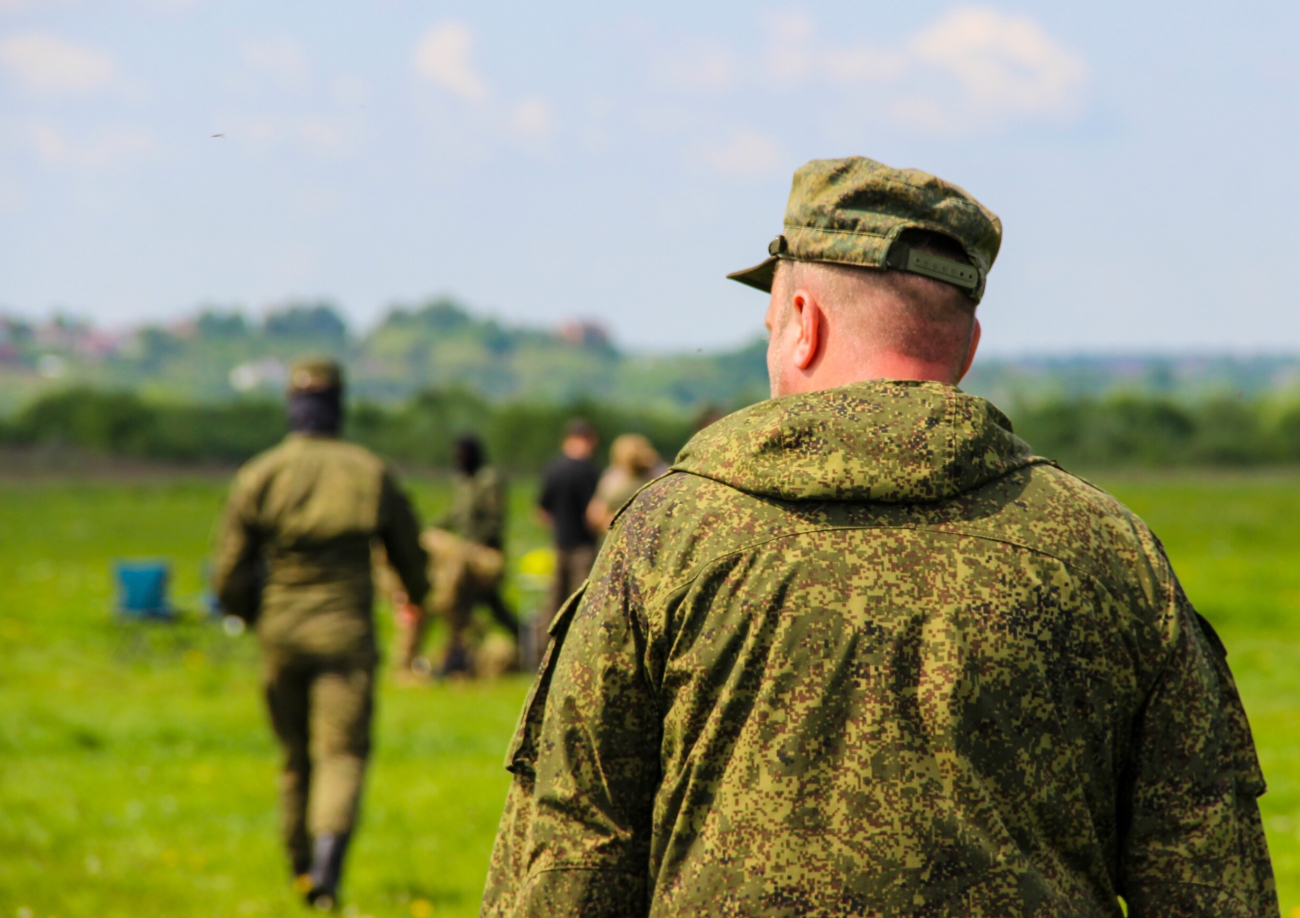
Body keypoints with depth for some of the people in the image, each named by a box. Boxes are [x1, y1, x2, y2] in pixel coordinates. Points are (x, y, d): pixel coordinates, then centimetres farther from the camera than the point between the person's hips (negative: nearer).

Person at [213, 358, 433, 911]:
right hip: (346, 632, -2)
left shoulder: (259, 477, -3)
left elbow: (230, 576, -2)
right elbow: (410, 556, 10)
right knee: (342, 752, -5)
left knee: (296, 756, 16)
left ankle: (301, 867, 24)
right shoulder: (372, 473, -1)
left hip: (281, 633, 2)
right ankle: (326, 865, -25)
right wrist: (418, 596, 34)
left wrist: (253, 615, 20)